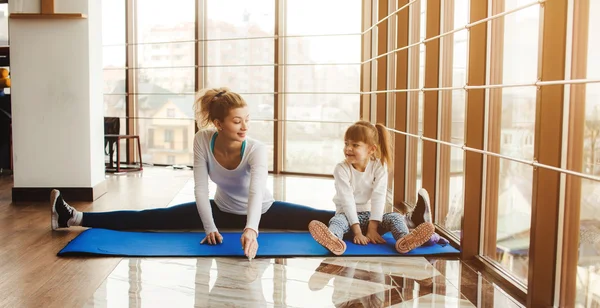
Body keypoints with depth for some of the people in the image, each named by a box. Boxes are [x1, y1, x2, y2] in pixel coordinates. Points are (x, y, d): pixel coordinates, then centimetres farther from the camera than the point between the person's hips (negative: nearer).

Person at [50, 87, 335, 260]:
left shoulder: (257, 150, -31)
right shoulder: (203, 141, -23)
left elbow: (256, 193, -47)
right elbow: (200, 188, -21)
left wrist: (251, 229, -63)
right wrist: (210, 227, -29)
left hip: (264, 211, -1)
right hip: (223, 209, 1)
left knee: (325, 220, -17)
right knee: (151, 219, -4)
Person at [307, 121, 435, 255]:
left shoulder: (379, 166, -6)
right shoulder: (341, 169, -11)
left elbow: (378, 197, -13)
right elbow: (347, 200, -18)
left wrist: (372, 227, -22)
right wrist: (357, 231, -26)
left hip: (371, 214, 2)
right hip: (348, 215, -2)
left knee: (395, 217, -23)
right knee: (338, 220, -33)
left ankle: (404, 240, -57)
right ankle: (333, 240, -69)